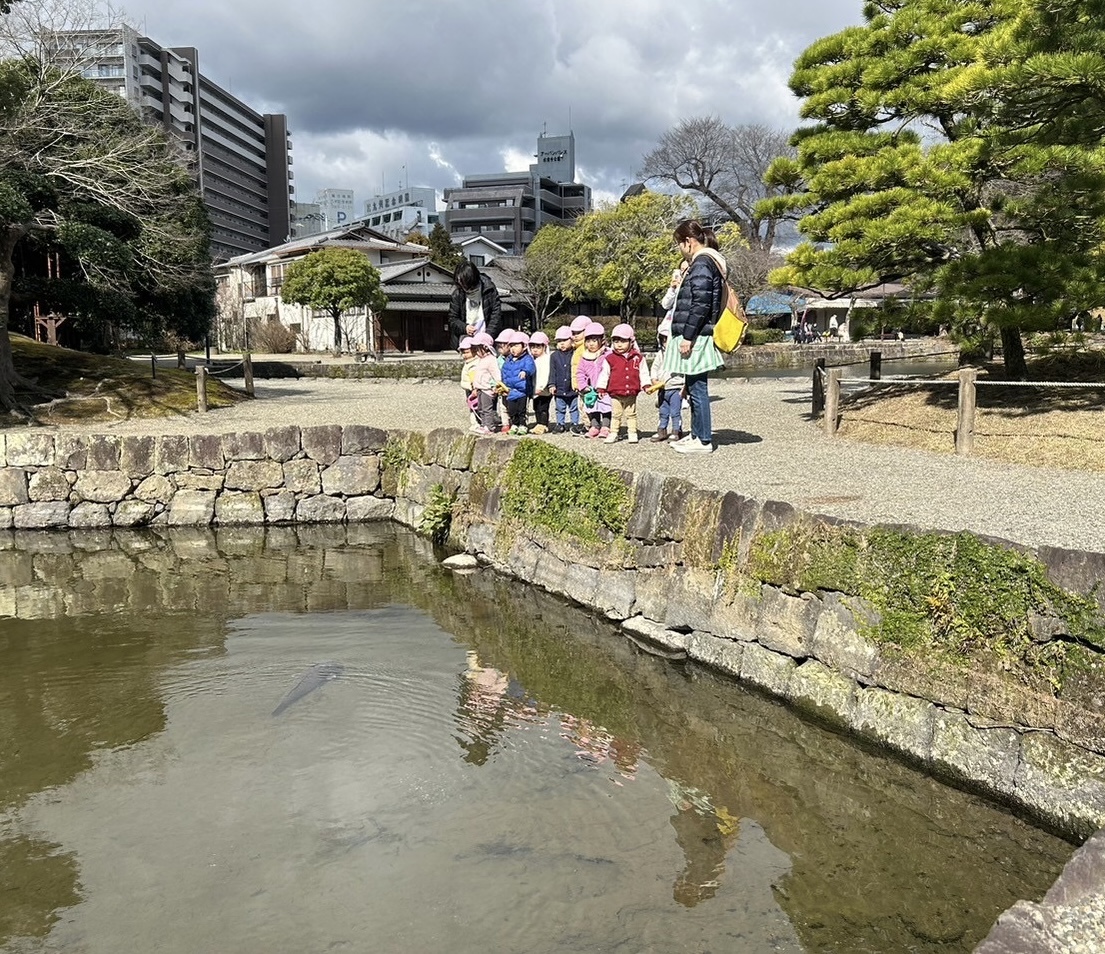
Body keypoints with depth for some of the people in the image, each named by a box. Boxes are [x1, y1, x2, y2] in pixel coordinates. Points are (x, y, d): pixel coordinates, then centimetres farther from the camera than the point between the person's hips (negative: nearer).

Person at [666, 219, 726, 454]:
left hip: (696, 338, -11)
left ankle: (704, 440, -1)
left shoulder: (702, 264, -14)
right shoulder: (707, 262, 18)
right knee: (694, 388, 16)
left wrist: (687, 336, -20)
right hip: (696, 337, 11)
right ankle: (696, 435, 24)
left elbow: (700, 304, -21)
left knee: (697, 388, -6)